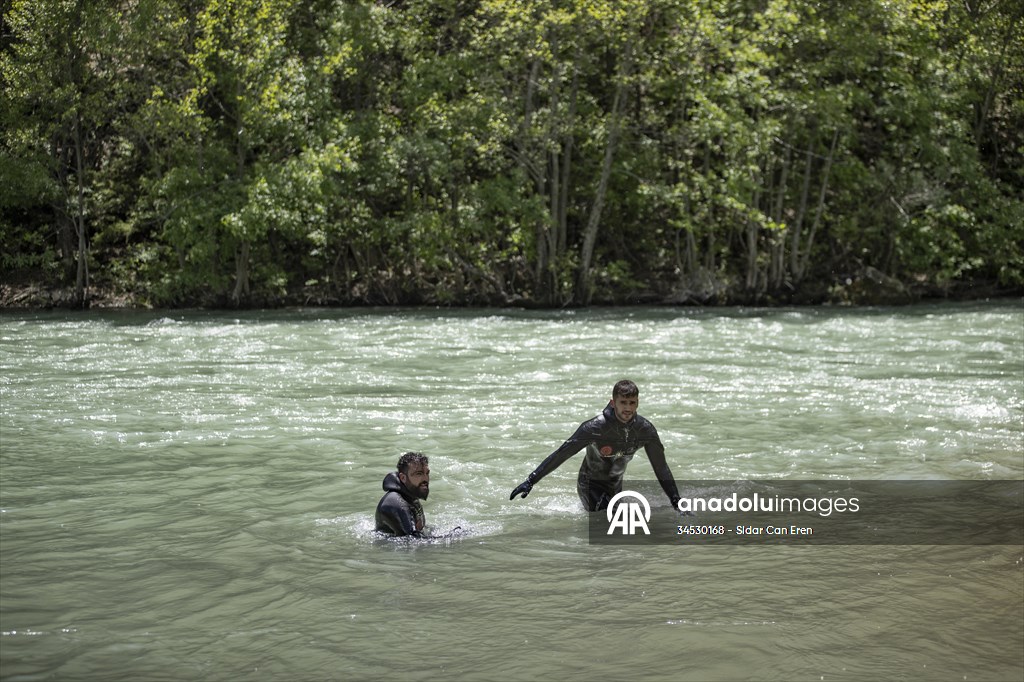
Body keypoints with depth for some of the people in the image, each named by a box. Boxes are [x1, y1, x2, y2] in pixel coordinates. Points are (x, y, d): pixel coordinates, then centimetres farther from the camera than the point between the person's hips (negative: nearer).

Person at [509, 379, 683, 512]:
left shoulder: (646, 430, -17)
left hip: (616, 486, 5)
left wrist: (676, 502, -5)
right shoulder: (596, 427, -30)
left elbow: (661, 466, -6)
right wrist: (531, 480, -32)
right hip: (590, 484, -5)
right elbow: (561, 454, -28)